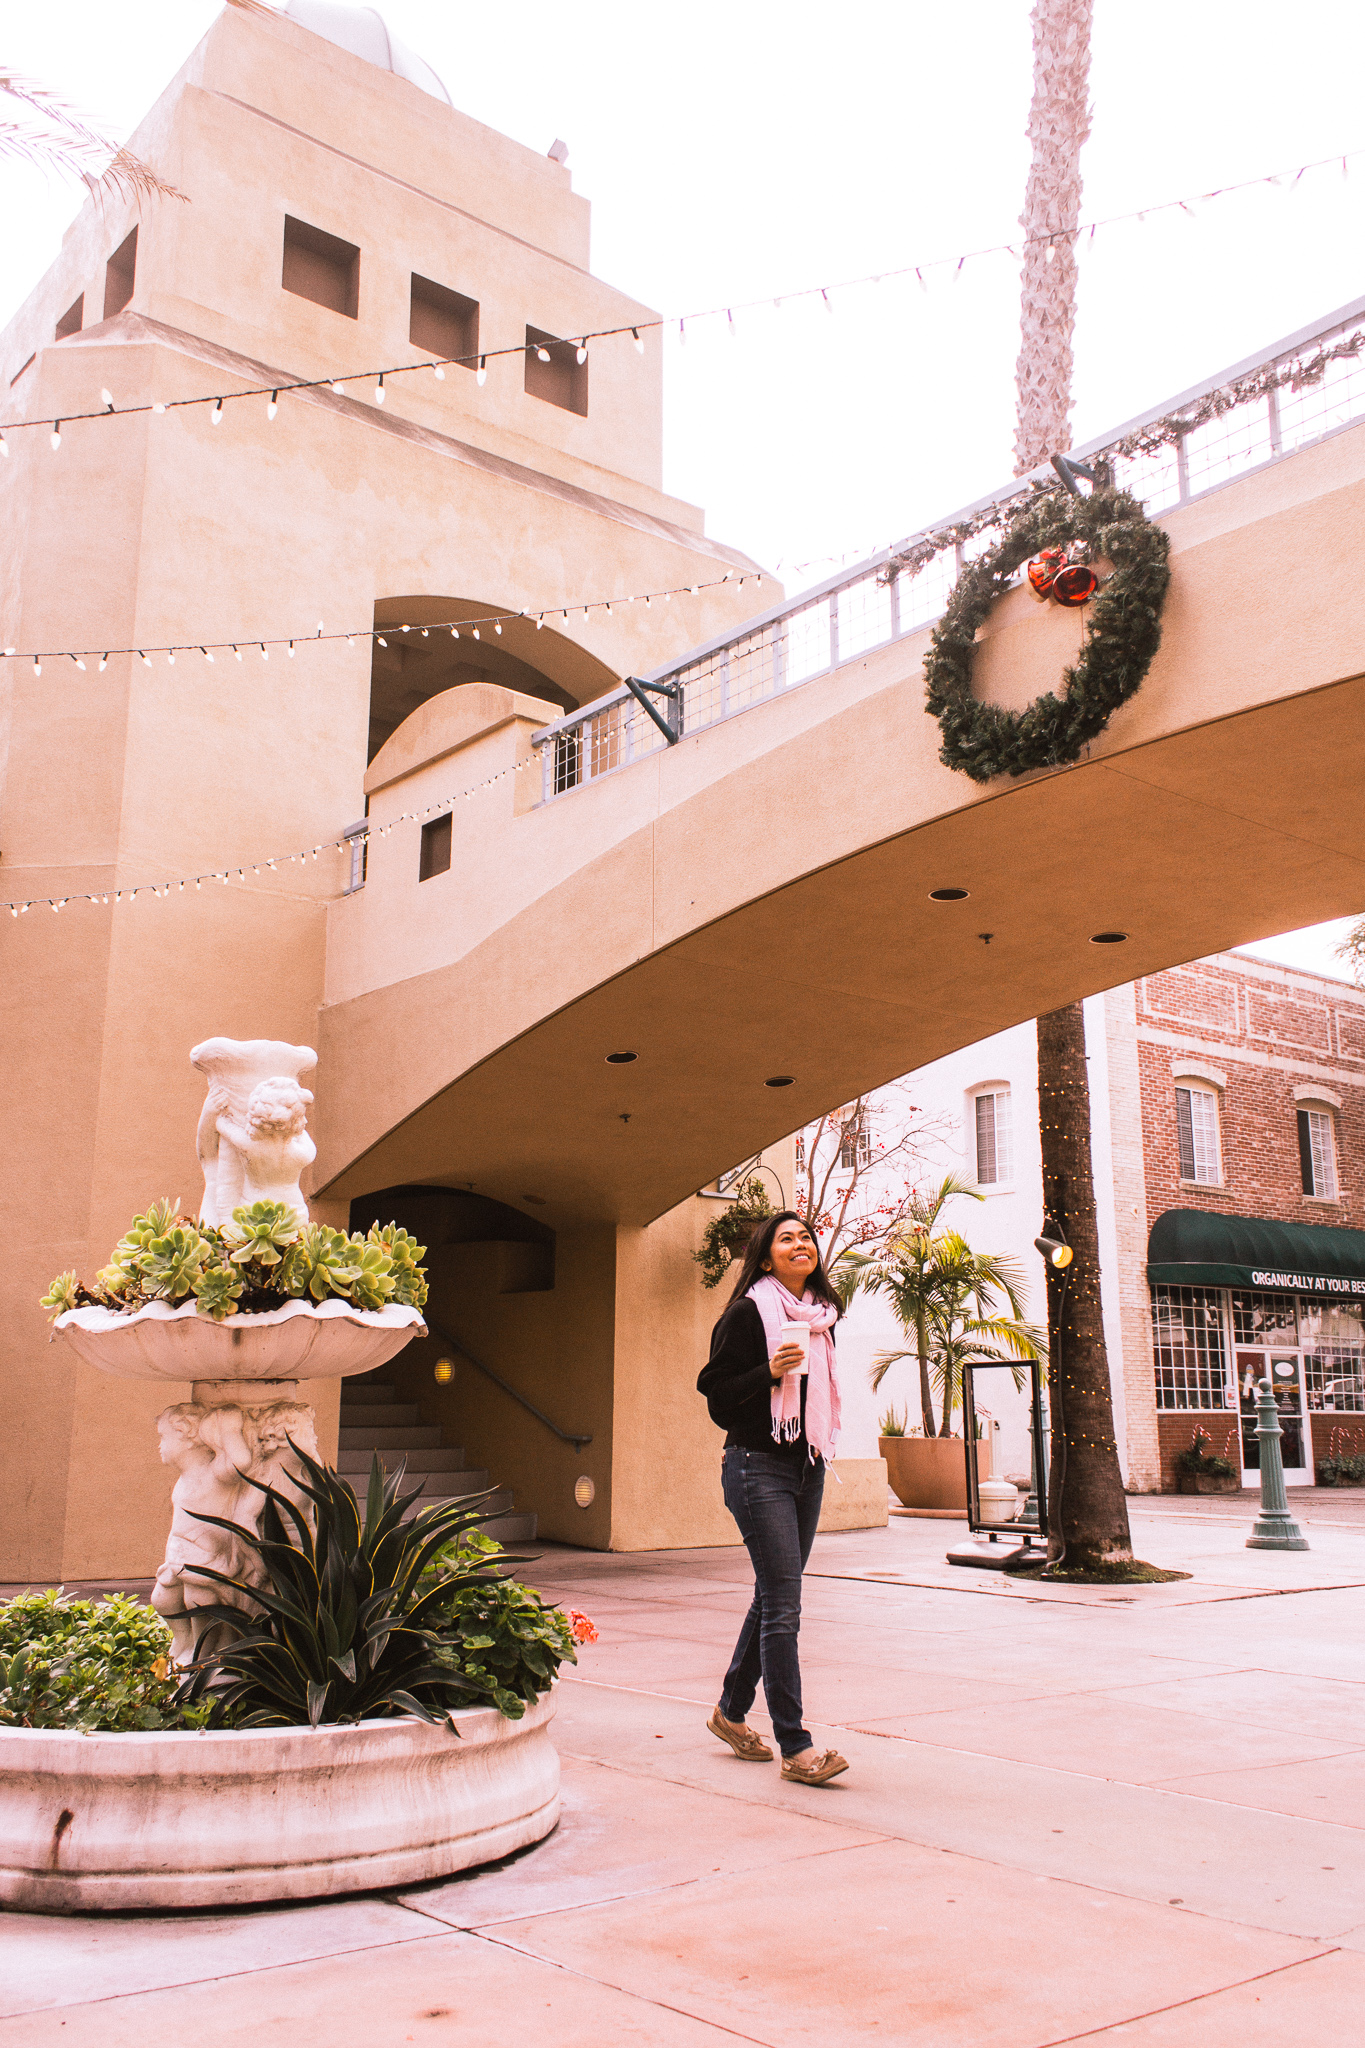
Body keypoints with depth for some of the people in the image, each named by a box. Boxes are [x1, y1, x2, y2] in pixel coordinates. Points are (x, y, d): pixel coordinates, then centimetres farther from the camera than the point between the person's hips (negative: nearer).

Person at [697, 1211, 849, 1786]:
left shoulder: (819, 1314, 12)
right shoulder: (748, 1312, -9)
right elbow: (716, 1391, -11)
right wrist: (770, 1371, -24)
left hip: (807, 1467, 8)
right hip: (758, 1466, -8)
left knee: (774, 1597, 13)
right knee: (782, 1603, -11)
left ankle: (731, 1711, 29)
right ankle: (795, 1747, -7)